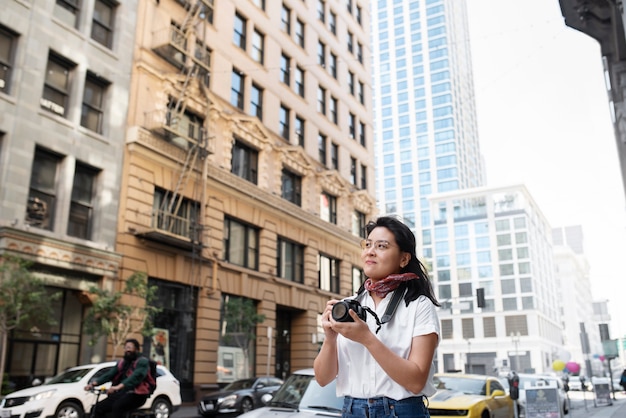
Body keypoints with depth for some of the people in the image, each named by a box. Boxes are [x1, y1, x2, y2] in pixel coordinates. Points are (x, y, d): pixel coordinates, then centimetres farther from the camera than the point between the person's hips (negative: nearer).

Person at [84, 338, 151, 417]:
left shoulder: (142, 361, -3)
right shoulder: (122, 363, 21)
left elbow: (136, 376, -22)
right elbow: (109, 374, 6)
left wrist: (119, 386, -36)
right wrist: (94, 383, -11)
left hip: (136, 394, -7)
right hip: (121, 393, 7)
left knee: (117, 407, -31)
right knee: (99, 407, -10)